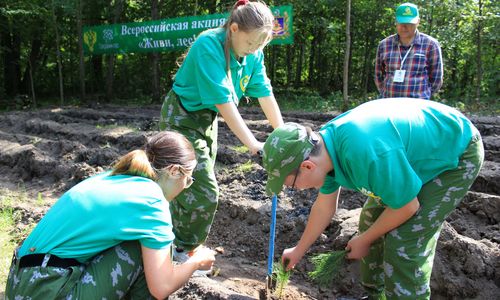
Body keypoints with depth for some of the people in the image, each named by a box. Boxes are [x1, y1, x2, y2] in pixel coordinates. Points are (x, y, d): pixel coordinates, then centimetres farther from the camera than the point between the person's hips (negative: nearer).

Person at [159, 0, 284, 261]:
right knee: (204, 192, -10)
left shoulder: (253, 53, -8)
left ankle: (176, 244, 35)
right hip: (181, 118, -7)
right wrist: (252, 144, -33)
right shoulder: (208, 46, -29)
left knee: (189, 186, 16)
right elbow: (223, 102, -33)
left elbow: (265, 94, -6)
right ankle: (184, 253, 10)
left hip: (207, 120, 7)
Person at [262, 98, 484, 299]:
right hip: (418, 149, 8)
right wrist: (298, 251, 15)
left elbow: (407, 207, -24)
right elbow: (324, 208, 4)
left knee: (404, 245, -14)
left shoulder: (366, 153, -41)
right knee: (371, 220, 10)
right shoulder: (326, 142, -12)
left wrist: (363, 240, -9)